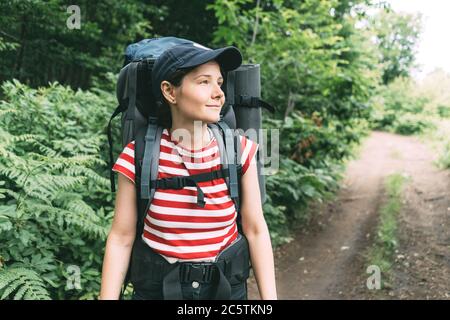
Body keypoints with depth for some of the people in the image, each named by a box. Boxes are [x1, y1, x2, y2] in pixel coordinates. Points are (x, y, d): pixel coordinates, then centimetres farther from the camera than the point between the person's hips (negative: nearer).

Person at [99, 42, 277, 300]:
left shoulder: (239, 150, -11)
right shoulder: (139, 156, -13)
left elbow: (256, 230, -5)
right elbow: (121, 239, -6)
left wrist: (270, 298, -6)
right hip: (157, 289, -1)